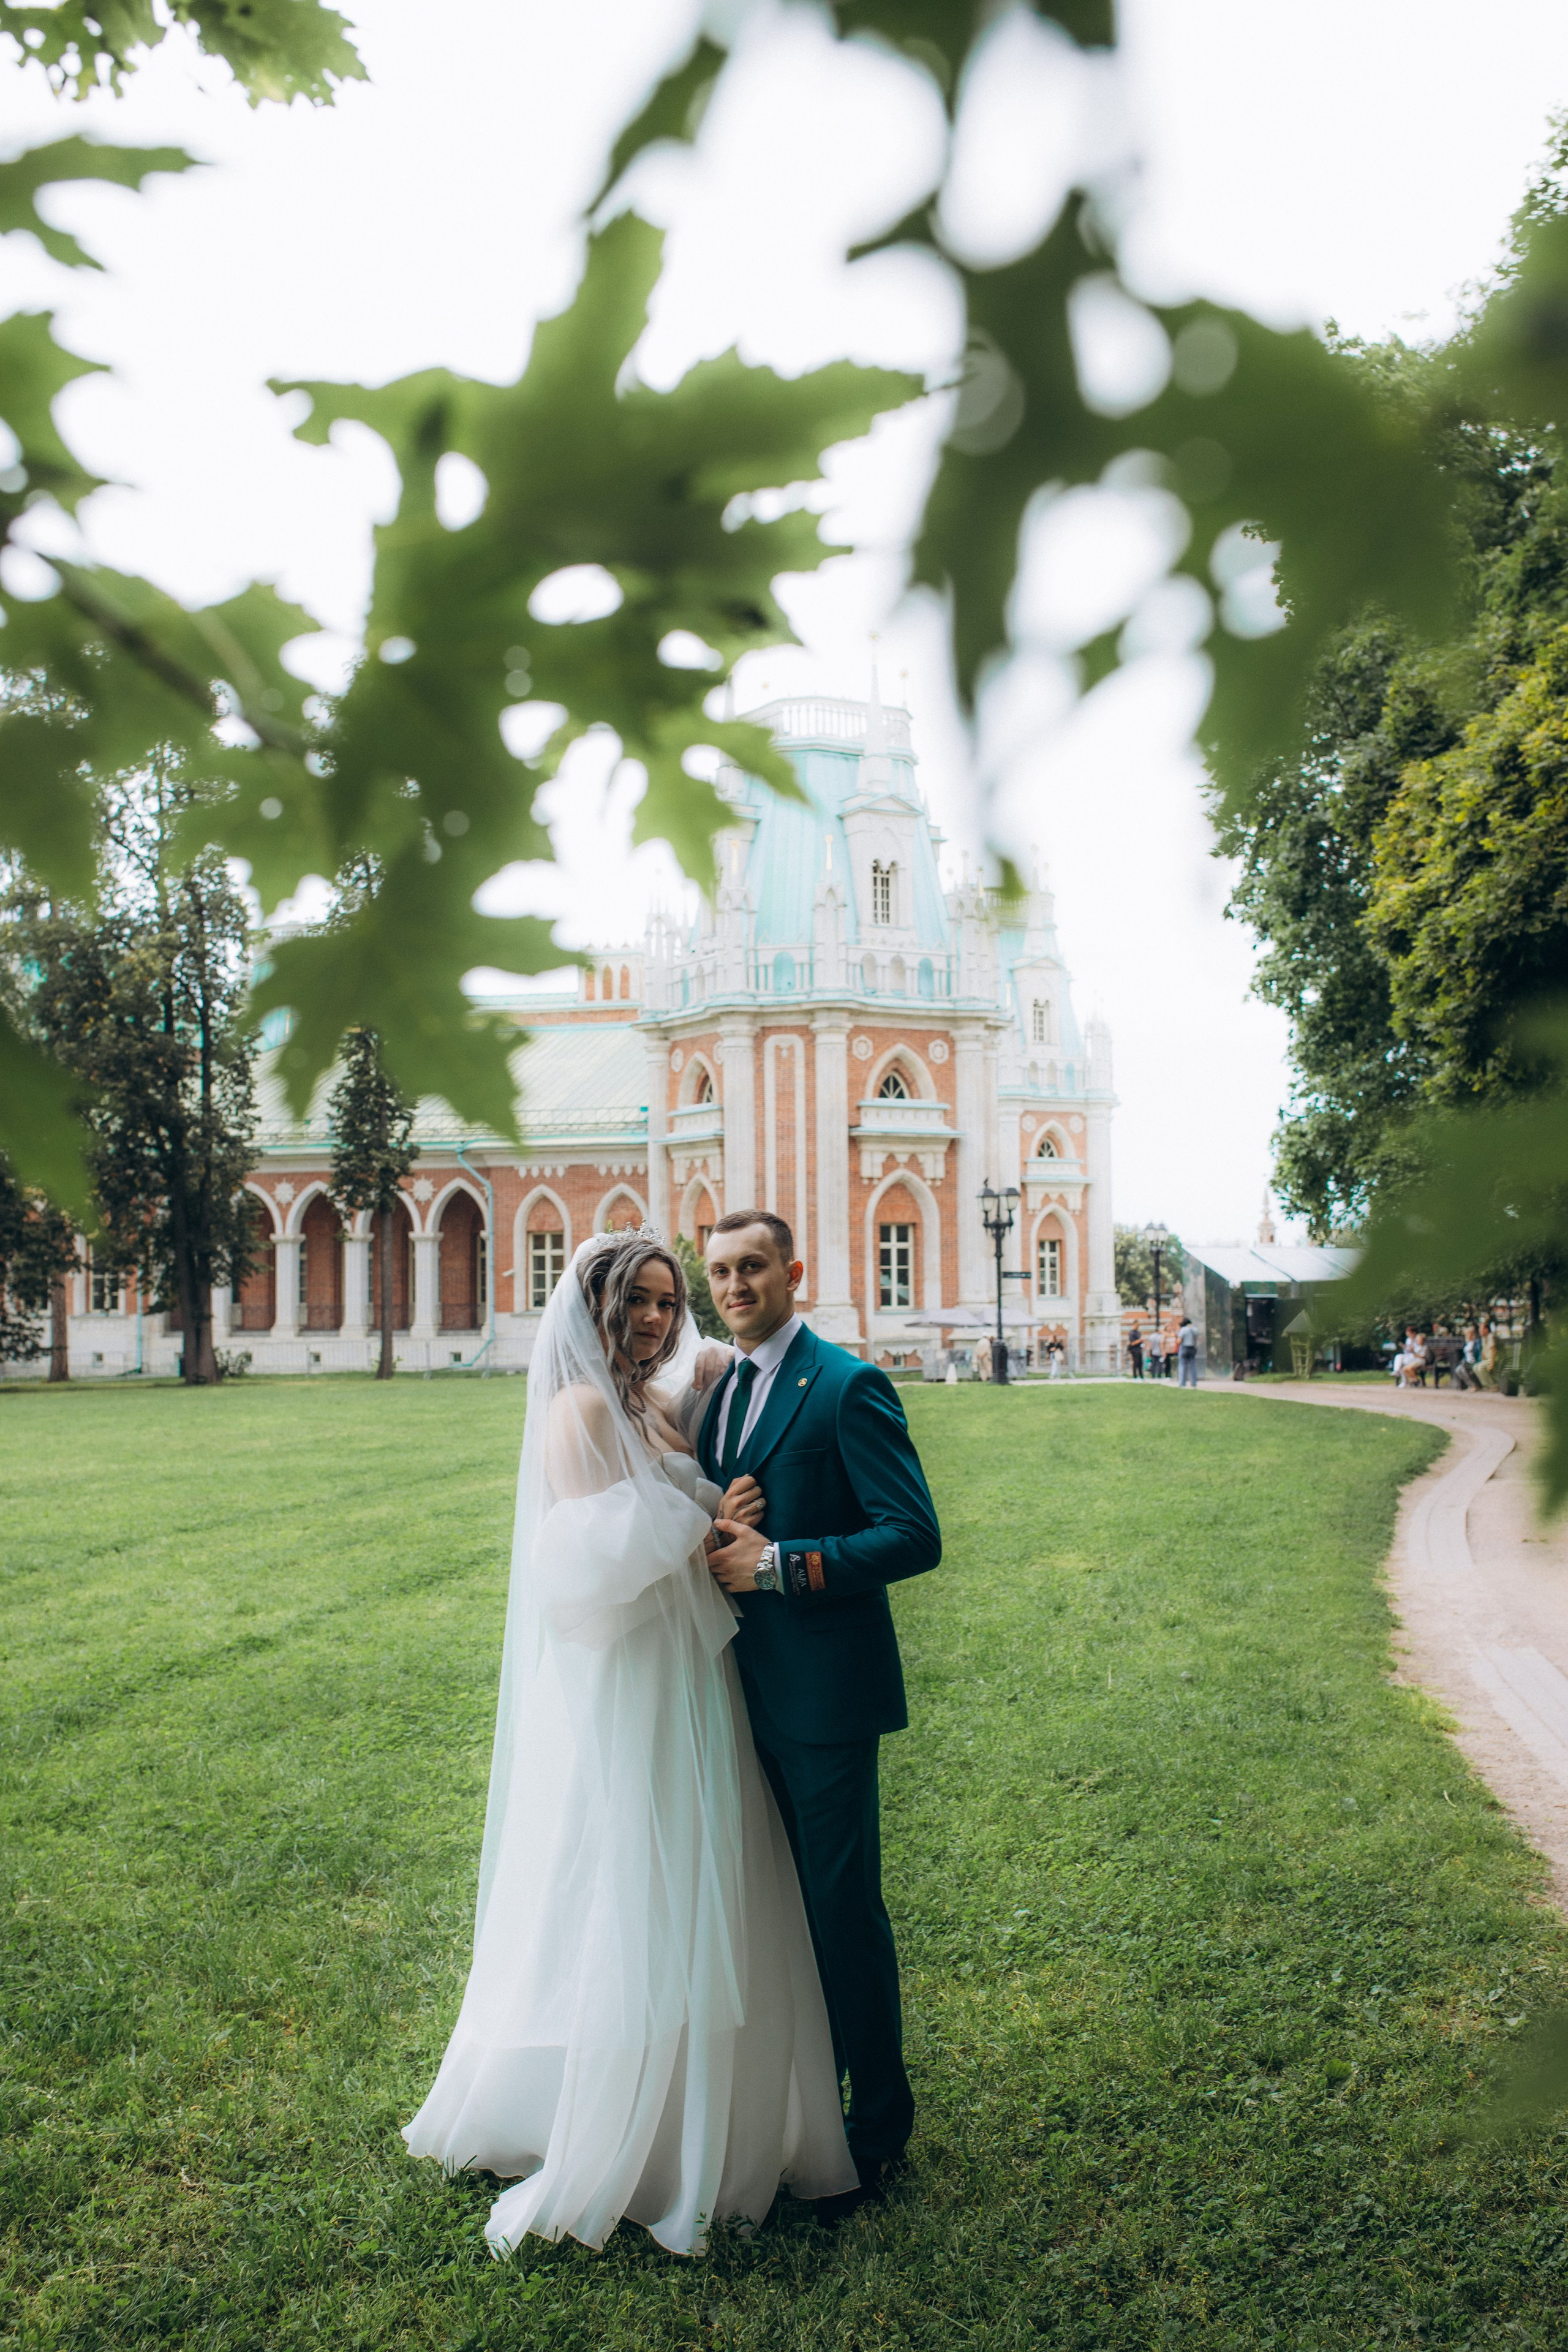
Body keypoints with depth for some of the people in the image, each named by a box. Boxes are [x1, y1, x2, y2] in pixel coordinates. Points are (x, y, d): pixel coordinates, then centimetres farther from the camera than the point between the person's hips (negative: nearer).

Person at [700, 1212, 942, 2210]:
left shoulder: (847, 1387, -13)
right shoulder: (723, 1391, 11)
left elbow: (916, 1536, -19)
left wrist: (778, 1563, -22)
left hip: (825, 1691, -7)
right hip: (751, 1689, 8)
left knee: (844, 1906, 3)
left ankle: (880, 2124, 20)